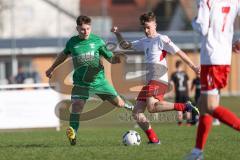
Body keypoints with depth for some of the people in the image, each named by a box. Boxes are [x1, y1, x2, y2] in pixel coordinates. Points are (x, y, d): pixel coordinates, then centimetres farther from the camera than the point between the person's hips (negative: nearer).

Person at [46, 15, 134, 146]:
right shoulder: (72, 42, 0)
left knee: (118, 102, 4)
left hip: (99, 80, 0)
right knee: (77, 105, -21)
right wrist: (52, 68, 30)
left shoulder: (97, 41, -4)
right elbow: (64, 55, 21)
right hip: (81, 82, 0)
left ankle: (132, 109, 37)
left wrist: (116, 59, -25)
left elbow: (110, 58, -1)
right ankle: (72, 134, -15)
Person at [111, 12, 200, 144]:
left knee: (152, 107, -31)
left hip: (159, 80, -9)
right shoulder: (144, 42, 22)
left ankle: (185, 107, -22)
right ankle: (153, 139, -1)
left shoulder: (161, 39, -2)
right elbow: (125, 45, 30)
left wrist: (193, 66, -10)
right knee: (136, 113, -1)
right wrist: (117, 34, 15)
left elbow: (179, 52, -5)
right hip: (149, 81, 9)